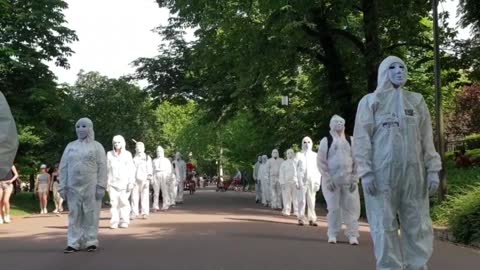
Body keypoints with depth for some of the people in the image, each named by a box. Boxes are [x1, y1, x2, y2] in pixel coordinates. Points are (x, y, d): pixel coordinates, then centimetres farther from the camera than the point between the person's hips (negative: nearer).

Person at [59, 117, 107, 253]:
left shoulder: (97, 146, 4)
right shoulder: (70, 146, 12)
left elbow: (102, 167, -2)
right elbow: (63, 167, 10)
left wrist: (101, 186, -10)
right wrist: (62, 186, 3)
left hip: (91, 186, -2)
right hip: (73, 187, 3)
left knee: (91, 214, 0)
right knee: (74, 214, 3)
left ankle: (91, 241, 6)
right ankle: (73, 243, 4)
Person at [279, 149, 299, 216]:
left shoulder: (296, 163, 9)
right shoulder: (284, 163, 9)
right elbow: (282, 174, 6)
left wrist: (299, 183, 0)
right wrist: (282, 183, -3)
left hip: (295, 182, 0)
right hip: (287, 182, 0)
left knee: (296, 198, -1)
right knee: (287, 198, -2)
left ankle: (296, 211, 6)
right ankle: (287, 211, 4)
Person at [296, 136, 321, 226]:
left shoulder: (315, 155, 9)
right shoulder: (299, 155, 7)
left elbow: (318, 169, 7)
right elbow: (295, 168, 3)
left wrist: (317, 182, 1)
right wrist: (296, 181, -5)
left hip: (312, 181, 1)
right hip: (302, 180, -1)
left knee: (311, 201, 0)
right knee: (301, 200, -2)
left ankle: (312, 219, 4)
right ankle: (301, 218, 3)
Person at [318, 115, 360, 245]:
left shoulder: (350, 141, 7)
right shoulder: (326, 141, 1)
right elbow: (321, 162, -3)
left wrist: (354, 179, -3)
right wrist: (328, 179, -10)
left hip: (348, 180, 2)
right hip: (331, 180, -2)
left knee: (351, 207, -1)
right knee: (333, 207, -1)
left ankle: (352, 234, 6)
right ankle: (332, 234, 9)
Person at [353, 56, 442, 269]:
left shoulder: (416, 101, 14)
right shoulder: (370, 101, 5)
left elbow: (427, 138, 12)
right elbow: (362, 138, -1)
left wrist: (433, 169, 3)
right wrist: (365, 172, -10)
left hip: (413, 172, 3)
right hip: (381, 172, -3)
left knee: (418, 225, 3)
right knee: (384, 225, 0)